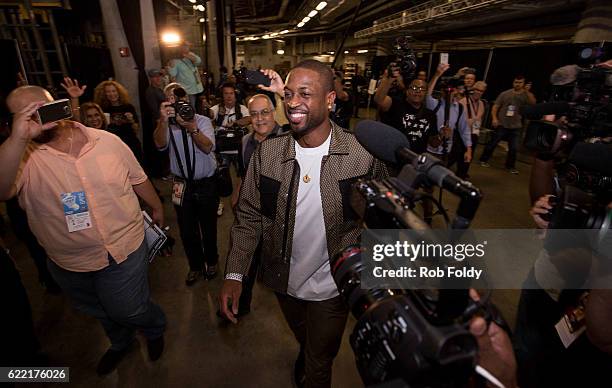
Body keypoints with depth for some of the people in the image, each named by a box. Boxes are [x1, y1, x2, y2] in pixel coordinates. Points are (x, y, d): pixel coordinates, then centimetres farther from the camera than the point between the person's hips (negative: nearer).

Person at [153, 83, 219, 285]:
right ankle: (195, 266, 33)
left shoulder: (203, 121, -5)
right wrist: (164, 121, -35)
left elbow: (207, 147, -21)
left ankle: (211, 261, 37)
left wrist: (192, 128, -37)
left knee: (208, 226, 13)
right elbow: (160, 144, -20)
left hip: (206, 183, -1)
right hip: (182, 185, 2)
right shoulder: (165, 125, 0)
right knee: (187, 229, 12)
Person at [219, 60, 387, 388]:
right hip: (284, 282, 4)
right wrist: (234, 275, -13)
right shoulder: (267, 153, -13)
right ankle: (306, 357, 68)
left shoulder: (363, 155, -20)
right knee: (303, 341, 34)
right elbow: (248, 217, -7)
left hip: (332, 288, -3)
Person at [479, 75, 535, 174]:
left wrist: (527, 91, -22)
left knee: (513, 148, 6)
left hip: (515, 127, 2)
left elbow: (533, 103, -16)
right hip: (502, 125, -2)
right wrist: (494, 118, -14)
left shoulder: (526, 96, 2)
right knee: (492, 143, 5)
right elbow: (495, 107, -1)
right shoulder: (505, 94, -1)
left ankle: (511, 166, 18)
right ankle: (484, 160, 20)